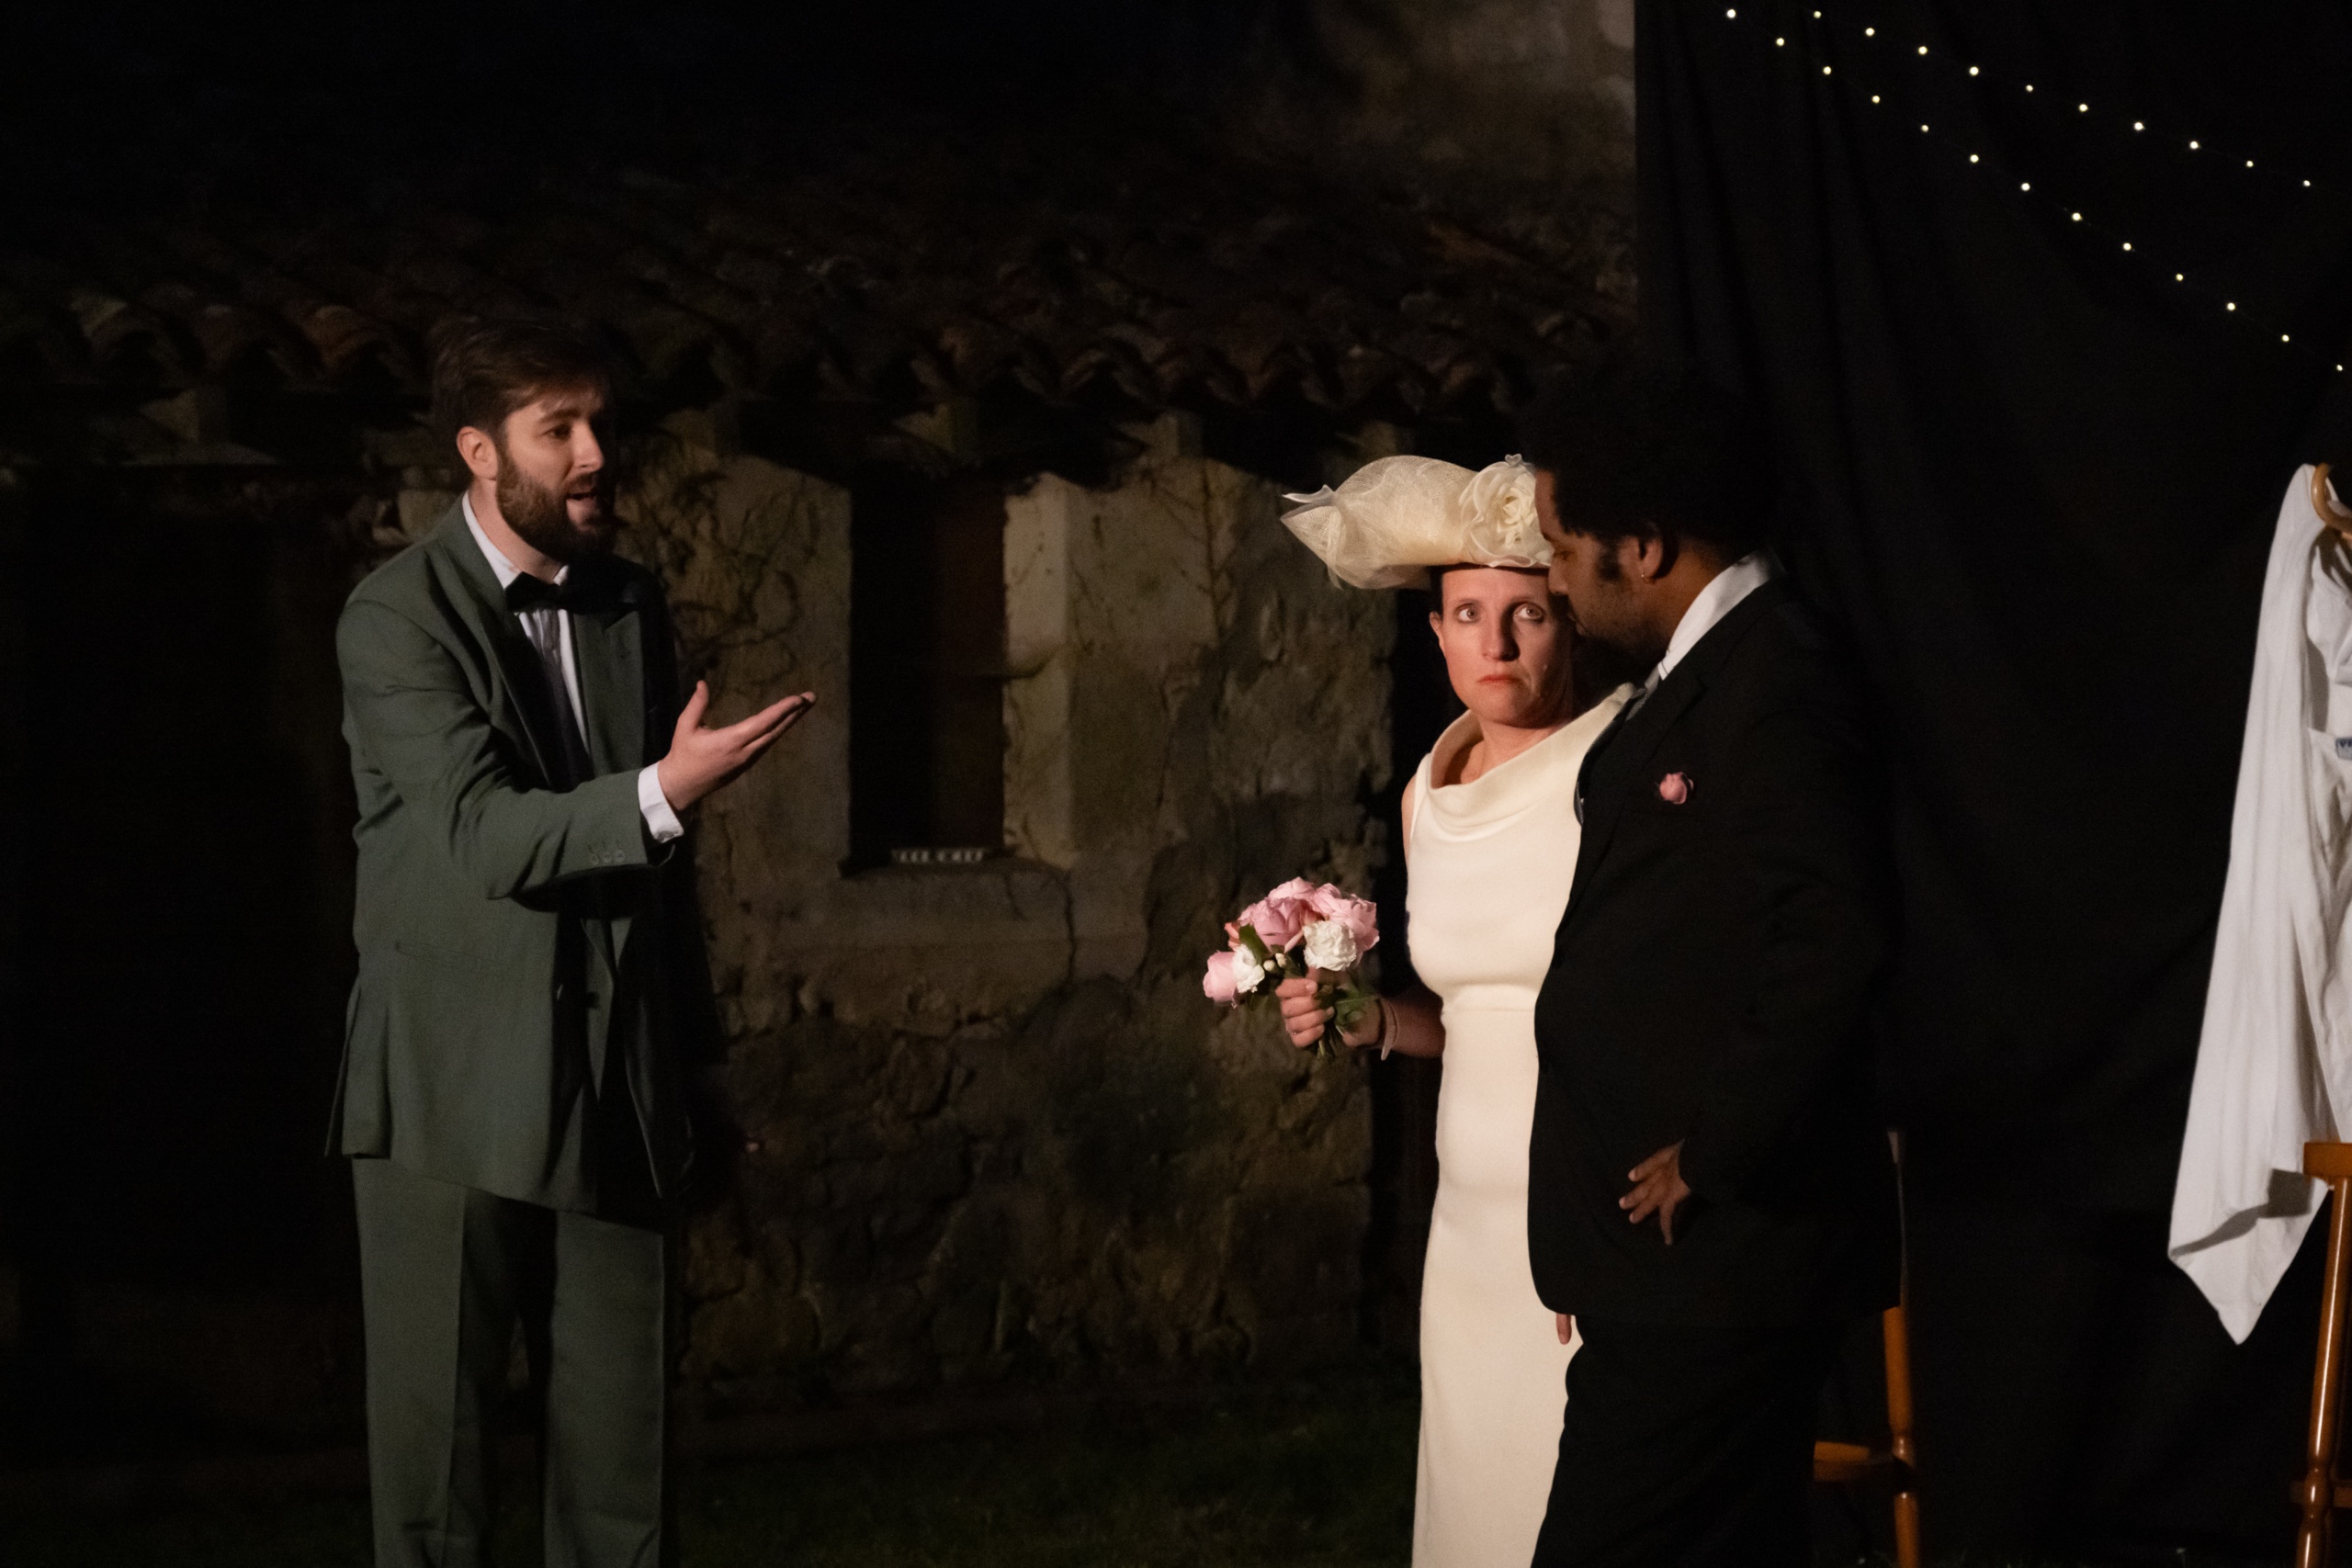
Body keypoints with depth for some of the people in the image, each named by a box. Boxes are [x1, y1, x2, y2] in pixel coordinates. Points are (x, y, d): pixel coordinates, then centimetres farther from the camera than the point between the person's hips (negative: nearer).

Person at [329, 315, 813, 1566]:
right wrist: (666, 792, -30)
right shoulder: (397, 618, -7)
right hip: (454, 1091, -5)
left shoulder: (632, 605, 12)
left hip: (613, 1087, 5)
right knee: (437, 1439, 0)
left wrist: (690, 1059, 17)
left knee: (617, 1448, 4)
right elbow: (484, 835, -18)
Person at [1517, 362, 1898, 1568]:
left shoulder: (1770, 687, -16)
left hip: (1715, 1249, -10)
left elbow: (1835, 940, -25)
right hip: (1693, 1254, 10)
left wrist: (1712, 1156, -18)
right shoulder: (1701, 676, 15)